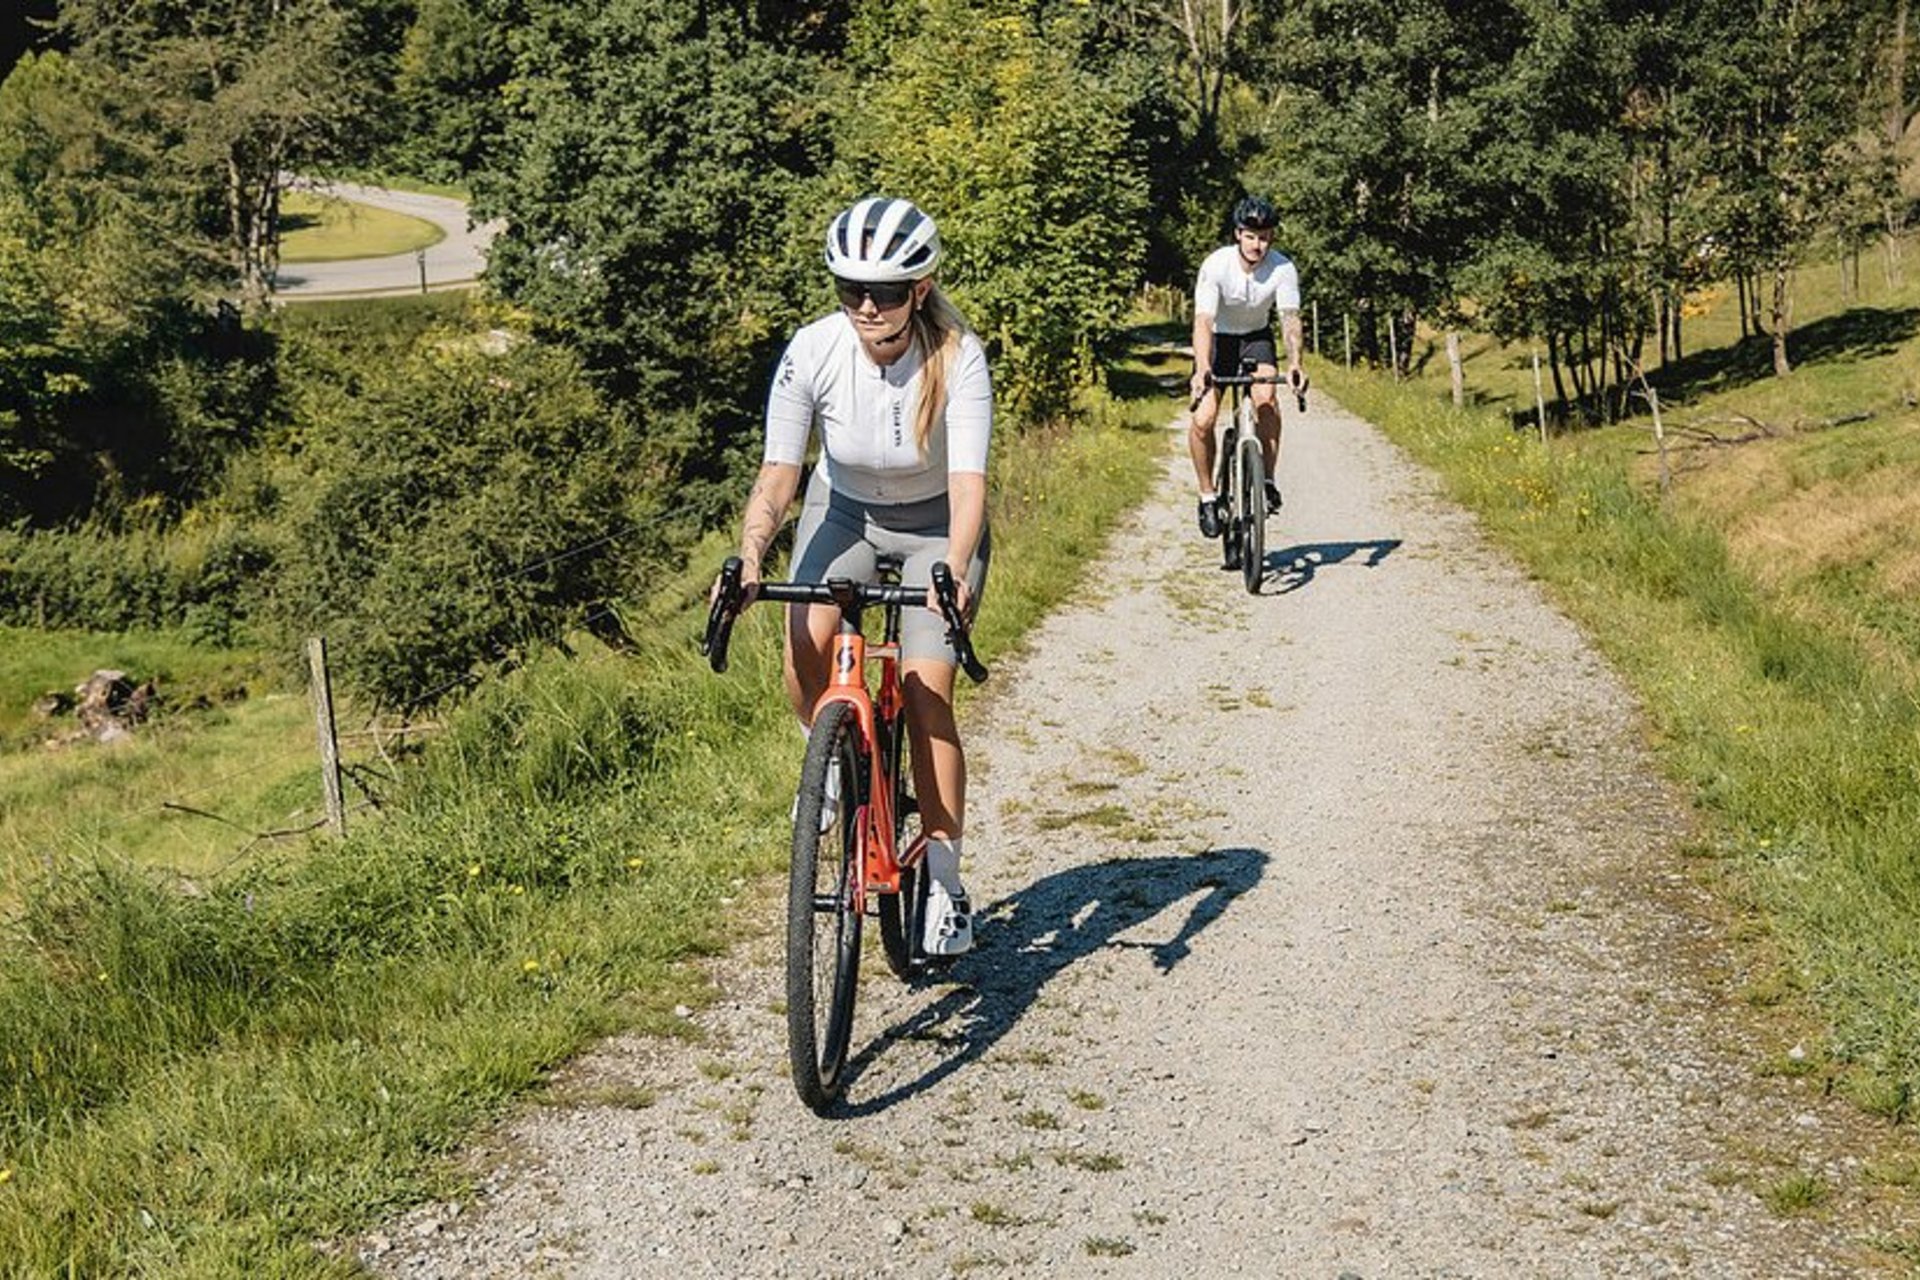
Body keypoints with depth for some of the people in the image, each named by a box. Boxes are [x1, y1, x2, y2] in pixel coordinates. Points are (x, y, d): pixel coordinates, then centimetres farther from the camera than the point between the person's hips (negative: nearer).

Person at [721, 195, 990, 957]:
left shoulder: (958, 358, -28)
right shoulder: (811, 354, -23)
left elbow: (968, 481, -35)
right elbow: (778, 472, -25)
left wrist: (953, 571, -53)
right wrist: (748, 559, -42)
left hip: (936, 526, -2)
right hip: (845, 511, 2)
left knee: (927, 700, -13)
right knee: (805, 643, -26)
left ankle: (945, 887, 0)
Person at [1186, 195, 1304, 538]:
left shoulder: (1283, 269, -22)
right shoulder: (1216, 266, -27)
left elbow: (1290, 318, -27)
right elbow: (1203, 321, -34)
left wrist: (1294, 362, -47)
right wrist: (1202, 370, -50)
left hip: (1256, 336, 1)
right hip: (1218, 338, -1)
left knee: (1266, 399, -27)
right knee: (1203, 418, -16)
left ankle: (1268, 480, -12)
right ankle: (1207, 495, 2)